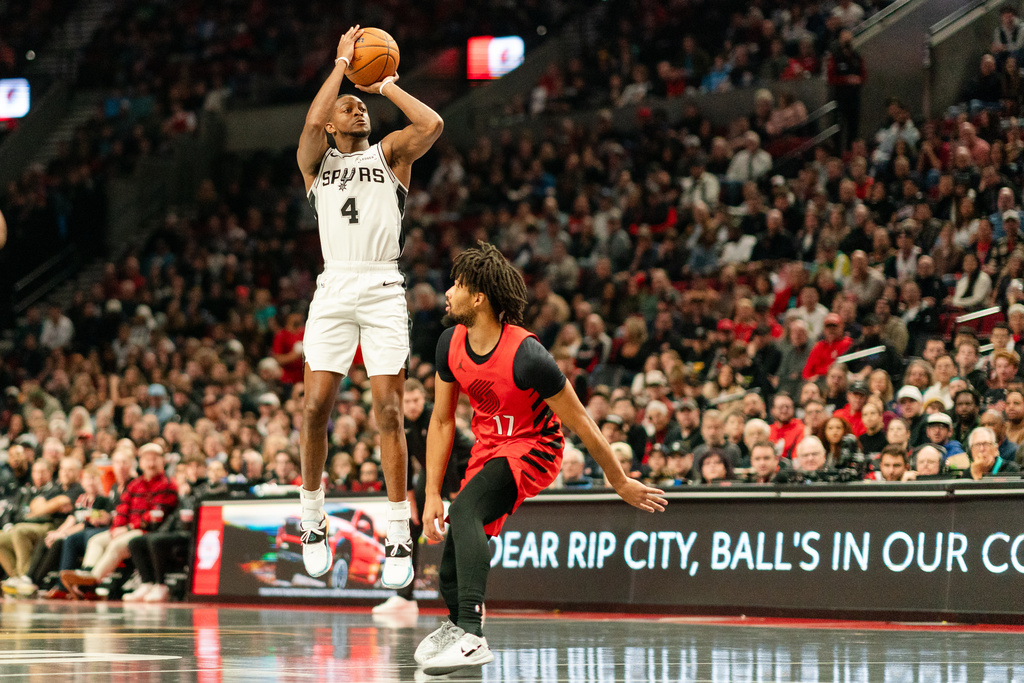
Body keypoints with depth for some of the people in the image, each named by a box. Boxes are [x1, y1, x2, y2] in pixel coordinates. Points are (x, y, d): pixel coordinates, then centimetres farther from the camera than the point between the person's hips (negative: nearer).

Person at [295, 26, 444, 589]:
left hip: (383, 290, -1)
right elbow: (312, 122, -10)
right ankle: (312, 519, 15)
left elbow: (432, 125, -7)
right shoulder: (317, 160, 13)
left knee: (388, 412, -6)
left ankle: (398, 539, -3)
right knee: (315, 409, -5)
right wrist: (342, 63, 0)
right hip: (334, 288, 1)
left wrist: (387, 86, 5)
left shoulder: (390, 154, 13)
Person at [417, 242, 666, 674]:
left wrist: (620, 482, -11)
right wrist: (432, 495, -5)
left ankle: (472, 636, -36)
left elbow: (578, 421, -20)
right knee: (453, 546, 10)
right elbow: (442, 421, 0)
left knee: (465, 511, -31)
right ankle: (457, 622, 42)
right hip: (488, 446, 7)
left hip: (534, 448, -7)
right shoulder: (451, 344, -10)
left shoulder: (525, 356, -29)